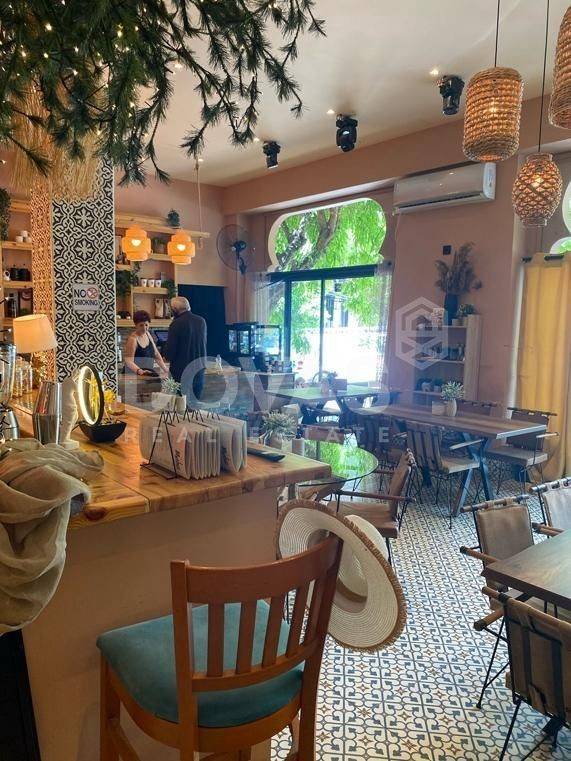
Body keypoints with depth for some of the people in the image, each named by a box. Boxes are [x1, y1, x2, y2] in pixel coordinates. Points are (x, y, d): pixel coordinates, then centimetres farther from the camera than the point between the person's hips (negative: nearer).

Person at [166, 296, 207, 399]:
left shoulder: (176, 324, -13)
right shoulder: (202, 321, 5)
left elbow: (170, 349, -11)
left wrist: (170, 358, 8)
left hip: (182, 370, -5)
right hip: (199, 369, 5)